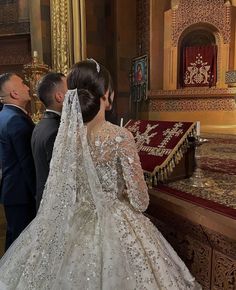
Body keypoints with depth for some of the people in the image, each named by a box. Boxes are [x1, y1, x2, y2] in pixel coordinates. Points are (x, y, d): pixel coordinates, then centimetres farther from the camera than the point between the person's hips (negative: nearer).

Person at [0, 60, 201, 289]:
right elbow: (140, 199, -15)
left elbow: (59, 188, 3)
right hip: (115, 225, -4)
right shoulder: (120, 137, -23)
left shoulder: (65, 134, -9)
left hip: (73, 224, 5)